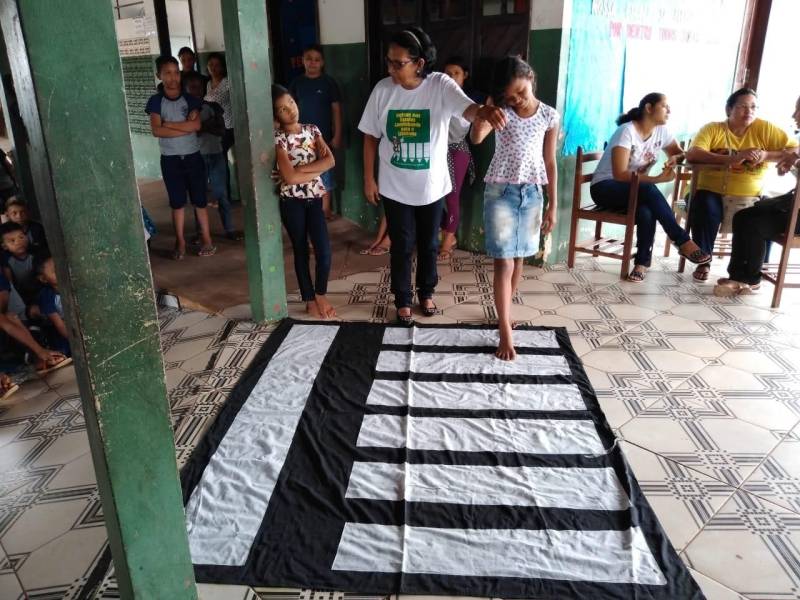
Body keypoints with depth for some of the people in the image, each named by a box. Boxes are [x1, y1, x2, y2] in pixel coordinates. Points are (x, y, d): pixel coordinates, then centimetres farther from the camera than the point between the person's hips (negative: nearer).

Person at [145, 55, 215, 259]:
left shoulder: (190, 99, 3)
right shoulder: (155, 101, -1)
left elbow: (196, 125, -13)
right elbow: (156, 131, -12)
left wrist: (168, 124, -12)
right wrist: (185, 128, -14)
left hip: (193, 157, 1)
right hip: (170, 160, 0)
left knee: (199, 200, 5)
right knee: (177, 202, 6)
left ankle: (206, 238, 15)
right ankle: (180, 242, 15)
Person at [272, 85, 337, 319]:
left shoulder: (312, 130, 5)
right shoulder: (278, 139, -9)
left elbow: (330, 161, -8)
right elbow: (289, 178, -20)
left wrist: (298, 170, -14)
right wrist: (316, 170, -10)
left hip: (315, 199, 3)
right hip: (292, 202, -3)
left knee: (324, 252, -3)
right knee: (301, 252, 8)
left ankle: (321, 295, 19)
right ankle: (310, 300, 22)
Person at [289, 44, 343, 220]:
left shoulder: (329, 82, -4)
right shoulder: (296, 83, 3)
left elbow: (336, 110, -4)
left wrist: (337, 136, -8)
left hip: (324, 136, -2)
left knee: (325, 172, 5)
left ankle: (325, 208, 17)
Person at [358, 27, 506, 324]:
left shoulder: (441, 85, -14)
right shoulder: (382, 90, -8)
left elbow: (467, 108, -33)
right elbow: (371, 136, 1)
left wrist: (484, 111, -57)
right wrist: (369, 178, 1)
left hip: (431, 185, 0)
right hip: (394, 187, 0)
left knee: (429, 244, 15)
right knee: (401, 246, 10)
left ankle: (426, 293, 38)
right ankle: (403, 300, 29)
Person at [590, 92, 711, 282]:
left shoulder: (662, 131, 3)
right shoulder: (627, 131, -18)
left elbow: (680, 153, 14)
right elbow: (620, 174, -26)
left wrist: (675, 159, -11)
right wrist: (657, 179, -33)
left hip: (637, 192, 5)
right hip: (605, 188, -5)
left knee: (646, 211, -32)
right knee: (648, 190, -34)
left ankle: (642, 262, -20)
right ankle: (683, 241, -27)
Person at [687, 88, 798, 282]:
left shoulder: (764, 128, 4)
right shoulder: (712, 129, -2)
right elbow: (692, 155, -20)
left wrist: (766, 155, -18)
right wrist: (732, 159, -28)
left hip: (750, 199, 2)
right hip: (713, 194, -2)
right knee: (704, 207, -33)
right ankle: (703, 261, -11)